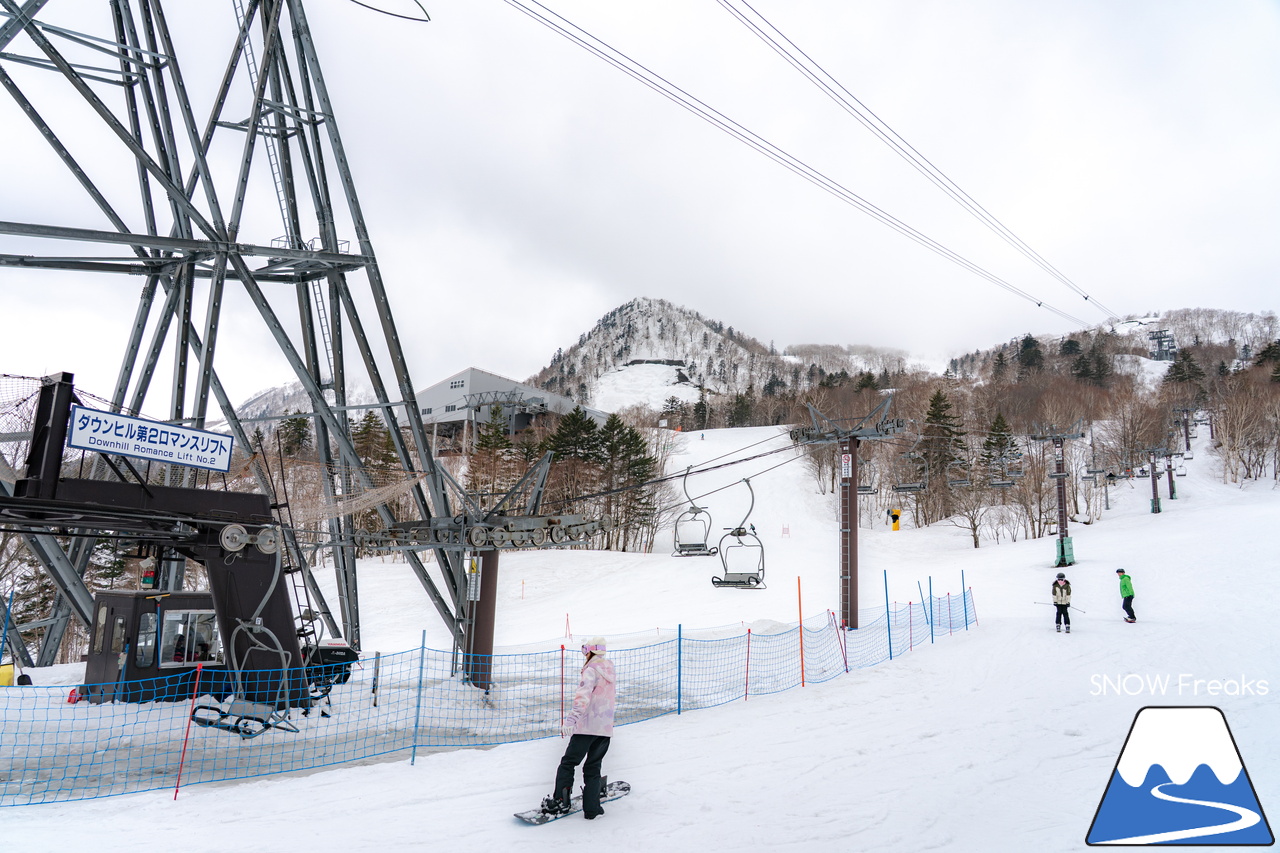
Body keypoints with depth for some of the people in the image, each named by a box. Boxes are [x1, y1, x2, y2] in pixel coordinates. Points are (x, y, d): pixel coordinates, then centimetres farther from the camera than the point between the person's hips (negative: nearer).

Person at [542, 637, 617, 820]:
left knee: (568, 763, 5)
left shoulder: (591, 671, -11)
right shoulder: (610, 669, 11)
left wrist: (571, 720, -32)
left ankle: (560, 801, 4)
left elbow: (583, 697, -25)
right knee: (593, 767, 12)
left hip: (587, 726, -7)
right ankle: (592, 809, 8)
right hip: (606, 728, 7)